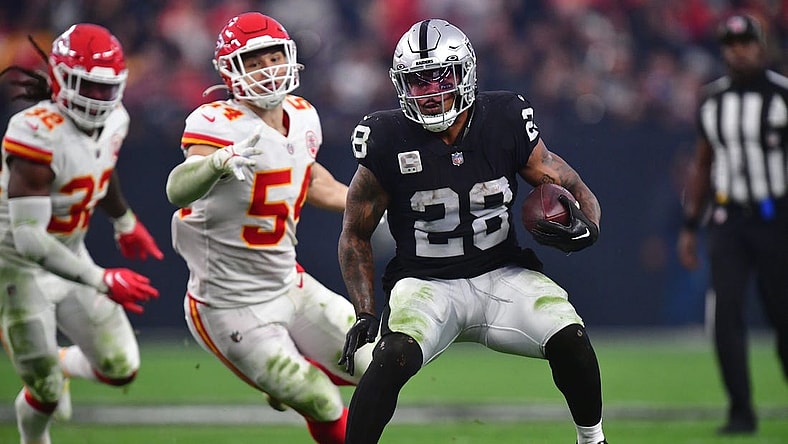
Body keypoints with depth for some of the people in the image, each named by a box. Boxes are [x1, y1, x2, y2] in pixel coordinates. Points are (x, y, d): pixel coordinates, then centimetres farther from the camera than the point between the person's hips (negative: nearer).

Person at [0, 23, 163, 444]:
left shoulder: (113, 122, -6)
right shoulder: (38, 136, -30)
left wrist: (125, 224, 36)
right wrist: (101, 281, -33)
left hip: (70, 256, 7)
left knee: (121, 369, 4)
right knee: (46, 393, 0)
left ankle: (61, 364, 35)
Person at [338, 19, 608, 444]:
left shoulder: (504, 123, -7)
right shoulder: (388, 142, -11)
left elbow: (573, 189, 3)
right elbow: (355, 236, 2)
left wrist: (585, 227, -21)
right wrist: (365, 314, -8)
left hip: (502, 275, 2)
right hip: (426, 283, -2)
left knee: (570, 340, -20)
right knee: (393, 357, -31)